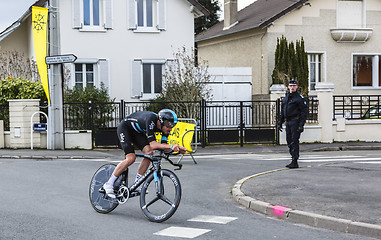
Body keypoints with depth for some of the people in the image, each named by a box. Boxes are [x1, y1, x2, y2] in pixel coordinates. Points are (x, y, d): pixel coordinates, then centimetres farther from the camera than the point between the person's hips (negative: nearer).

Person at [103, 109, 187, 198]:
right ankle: (109, 184, -8)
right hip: (125, 127, -7)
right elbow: (152, 144, -41)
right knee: (131, 158, -21)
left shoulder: (165, 126, -16)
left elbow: (163, 146, -14)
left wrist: (177, 148, -30)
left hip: (137, 132, 7)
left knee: (149, 153, -14)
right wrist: (171, 146, -51)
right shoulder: (151, 120, -38)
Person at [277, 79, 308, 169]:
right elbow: (282, 111, 23)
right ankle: (293, 158, 18)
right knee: (289, 141, 9)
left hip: (295, 122, -7)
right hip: (288, 122, 7)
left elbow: (304, 111, -10)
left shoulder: (299, 98, -5)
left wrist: (301, 124, -17)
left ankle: (295, 162, -7)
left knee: (294, 142, -9)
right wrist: (280, 122, 16)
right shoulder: (285, 98, 16)